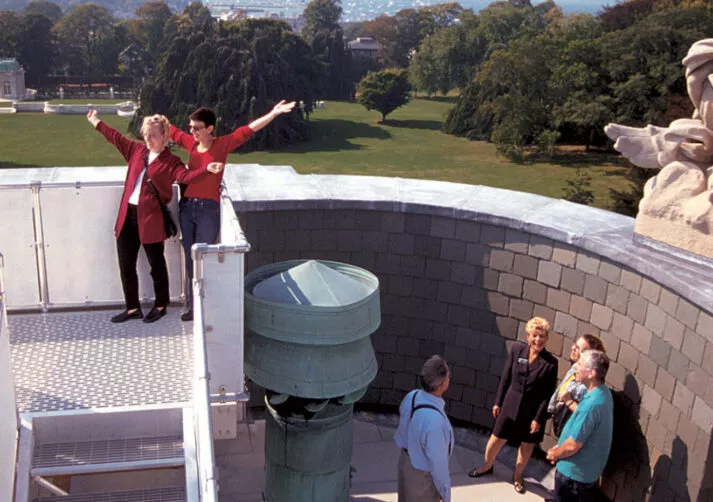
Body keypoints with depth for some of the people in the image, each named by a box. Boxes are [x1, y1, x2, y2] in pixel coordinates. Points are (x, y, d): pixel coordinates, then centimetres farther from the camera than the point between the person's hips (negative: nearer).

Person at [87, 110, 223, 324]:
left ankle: (160, 306, 23)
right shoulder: (136, 150, 10)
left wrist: (207, 169, -40)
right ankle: (133, 308, 24)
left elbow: (186, 176, -22)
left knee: (156, 264, 7)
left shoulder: (170, 161, -6)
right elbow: (116, 137, 24)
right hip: (127, 215, 6)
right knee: (126, 265, 11)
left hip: (151, 218, -6)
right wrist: (96, 122, 34)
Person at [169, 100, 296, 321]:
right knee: (190, 259, 10)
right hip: (187, 207, 5)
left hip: (209, 209, -5)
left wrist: (273, 114, -23)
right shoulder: (190, 143, 7)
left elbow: (248, 130, -14)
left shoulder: (222, 145, -5)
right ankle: (192, 307, 20)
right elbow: (170, 130, 23)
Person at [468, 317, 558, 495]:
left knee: (527, 445, 16)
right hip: (510, 405, 2)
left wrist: (539, 418, -12)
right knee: (496, 439, 12)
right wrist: (498, 401, 4)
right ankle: (487, 466, 40)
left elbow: (548, 394, -11)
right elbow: (505, 377, 1)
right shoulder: (517, 349, -8)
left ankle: (517, 476, 40)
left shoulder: (550, 362, -15)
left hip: (533, 410, -2)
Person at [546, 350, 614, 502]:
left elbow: (573, 445, -26)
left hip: (574, 472, -8)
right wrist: (559, 448, 8)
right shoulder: (603, 392, -2)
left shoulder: (592, 404, -33)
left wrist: (555, 454, -7)